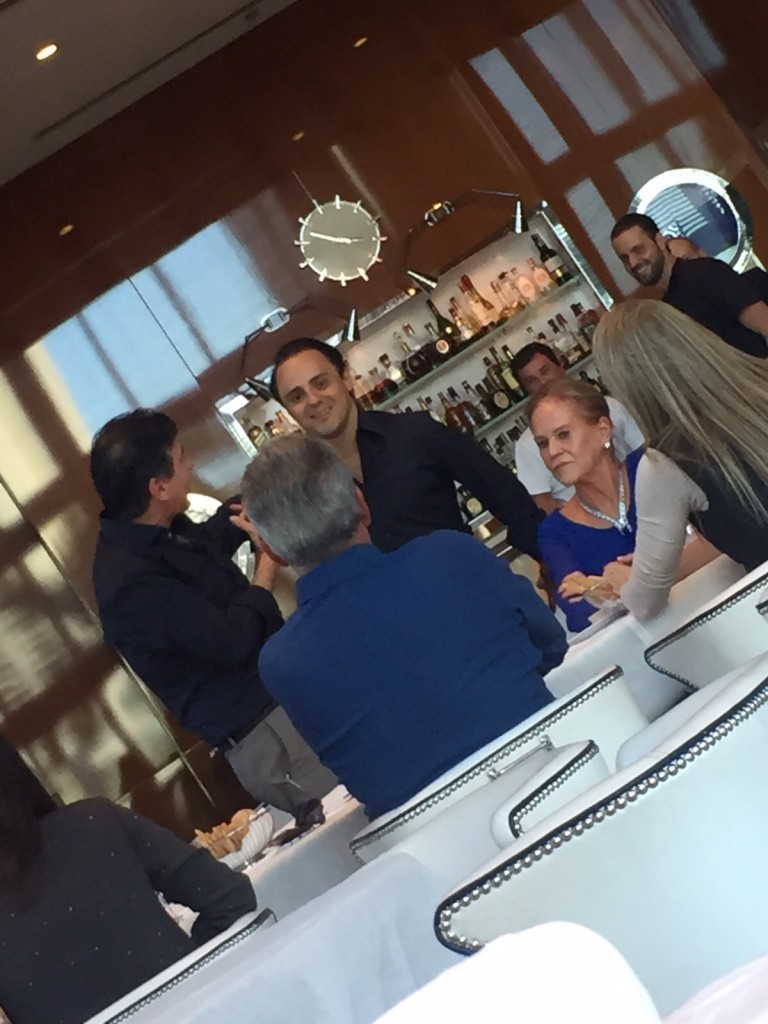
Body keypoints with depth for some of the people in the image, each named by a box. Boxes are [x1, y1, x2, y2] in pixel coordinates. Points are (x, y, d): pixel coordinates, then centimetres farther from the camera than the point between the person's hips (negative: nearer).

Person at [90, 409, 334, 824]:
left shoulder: (157, 531, 2)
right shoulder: (131, 580, -27)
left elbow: (207, 541, 27)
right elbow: (232, 642, -27)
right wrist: (268, 559, -16)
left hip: (281, 691, 9)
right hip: (262, 730, -9)